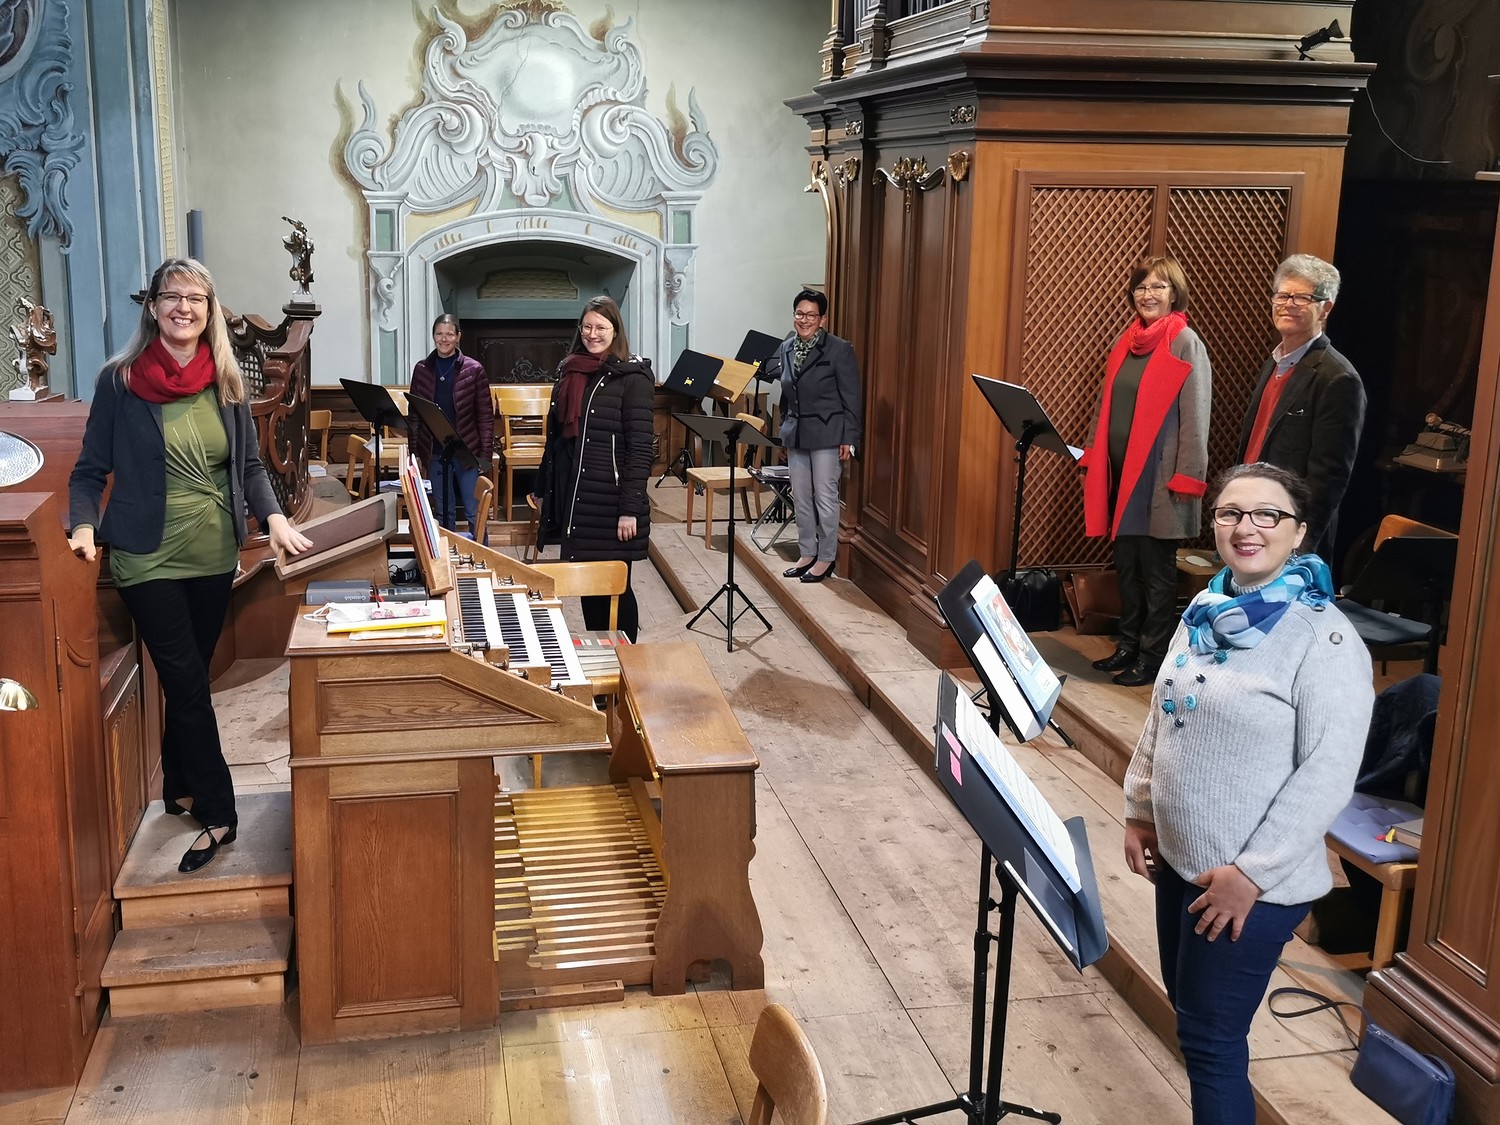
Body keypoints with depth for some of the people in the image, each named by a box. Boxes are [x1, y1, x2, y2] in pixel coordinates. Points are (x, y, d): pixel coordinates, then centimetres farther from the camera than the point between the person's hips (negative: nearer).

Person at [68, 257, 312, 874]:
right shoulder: (119, 379, -7)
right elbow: (91, 469, -3)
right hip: (149, 559, -4)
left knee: (190, 678, 15)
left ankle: (180, 788, 33)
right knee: (187, 683, -2)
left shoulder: (225, 381, 3)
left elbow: (249, 464, 7)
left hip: (215, 556, 4)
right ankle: (218, 813, 7)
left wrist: (273, 516, -9)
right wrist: (85, 525, -20)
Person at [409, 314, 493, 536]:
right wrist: (414, 451, 3)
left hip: (467, 450, -3)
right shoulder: (422, 369, 4)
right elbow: (413, 414, 8)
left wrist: (485, 454, -7)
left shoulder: (474, 369, -4)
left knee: (474, 512, 0)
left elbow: (486, 415, -3)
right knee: (443, 512, 11)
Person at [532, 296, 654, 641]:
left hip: (609, 498, -6)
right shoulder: (568, 371, 11)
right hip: (572, 495, 6)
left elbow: (640, 448, -12)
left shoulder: (631, 377, -7)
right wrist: (543, 490, 17)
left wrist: (630, 509, -17)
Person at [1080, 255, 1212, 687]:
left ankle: (1152, 657, 11)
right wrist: (1094, 458, 13)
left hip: (1157, 475, -6)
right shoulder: (1127, 341, 12)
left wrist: (1187, 477, -16)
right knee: (1126, 563, 13)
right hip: (1119, 472, 7)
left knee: (1156, 568, 2)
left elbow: (1195, 414, -12)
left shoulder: (1185, 343, -8)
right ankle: (1128, 646, 24)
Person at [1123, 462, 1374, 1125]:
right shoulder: (1208, 611, 4)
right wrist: (1140, 811, 12)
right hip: (1179, 859, 7)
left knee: (1210, 1039, 4)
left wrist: (1253, 873, -21)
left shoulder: (1324, 638, -19)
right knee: (1187, 1010, 21)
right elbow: (1160, 720, 14)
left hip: (1250, 883, -7)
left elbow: (1328, 774, -21)